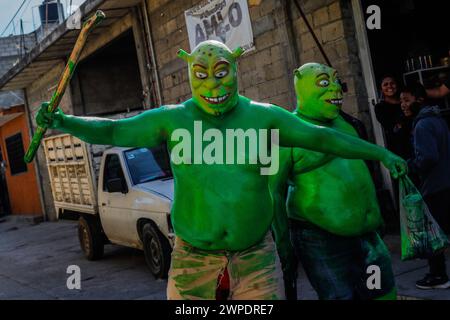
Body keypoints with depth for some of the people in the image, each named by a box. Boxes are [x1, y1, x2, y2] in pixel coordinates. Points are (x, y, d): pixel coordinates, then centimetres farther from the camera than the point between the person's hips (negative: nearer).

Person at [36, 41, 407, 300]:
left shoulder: (262, 116, 0)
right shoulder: (173, 118, -1)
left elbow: (322, 137, 1)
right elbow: (113, 131, 2)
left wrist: (380, 152, 0)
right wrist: (65, 122, -12)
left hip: (255, 253, 0)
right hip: (193, 254, 0)